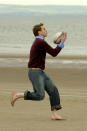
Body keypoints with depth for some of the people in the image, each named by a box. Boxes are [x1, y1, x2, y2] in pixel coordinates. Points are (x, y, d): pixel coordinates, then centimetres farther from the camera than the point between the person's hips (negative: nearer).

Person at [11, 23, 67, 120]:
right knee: (40, 96, -18)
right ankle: (17, 95, -3)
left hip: (40, 73, 10)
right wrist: (62, 42, -6)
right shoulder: (41, 42, -17)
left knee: (53, 90, 0)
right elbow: (54, 53, -13)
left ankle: (54, 114, -3)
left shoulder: (38, 42, 17)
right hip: (35, 73, -10)